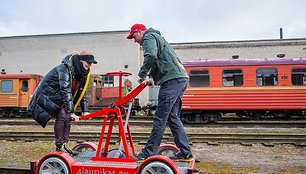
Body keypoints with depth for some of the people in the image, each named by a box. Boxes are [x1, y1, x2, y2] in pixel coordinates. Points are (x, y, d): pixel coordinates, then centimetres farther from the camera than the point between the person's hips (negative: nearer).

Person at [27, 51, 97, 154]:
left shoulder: (82, 73, -2)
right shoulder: (65, 69, -28)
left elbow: (82, 92, 3)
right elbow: (66, 91, -35)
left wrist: (85, 111, -6)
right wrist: (71, 112, -38)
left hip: (59, 98, 8)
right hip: (46, 96, -8)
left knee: (68, 117, -2)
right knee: (62, 115, -22)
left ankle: (64, 145, 7)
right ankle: (59, 147, -14)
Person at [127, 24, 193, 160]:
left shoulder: (149, 37, 1)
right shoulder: (157, 37, 32)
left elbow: (151, 56, -20)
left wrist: (142, 74, -8)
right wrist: (150, 78, 19)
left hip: (172, 79, -10)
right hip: (181, 78, 10)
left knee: (160, 117, -9)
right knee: (173, 116, 11)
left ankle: (148, 153, -4)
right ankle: (185, 152, 13)